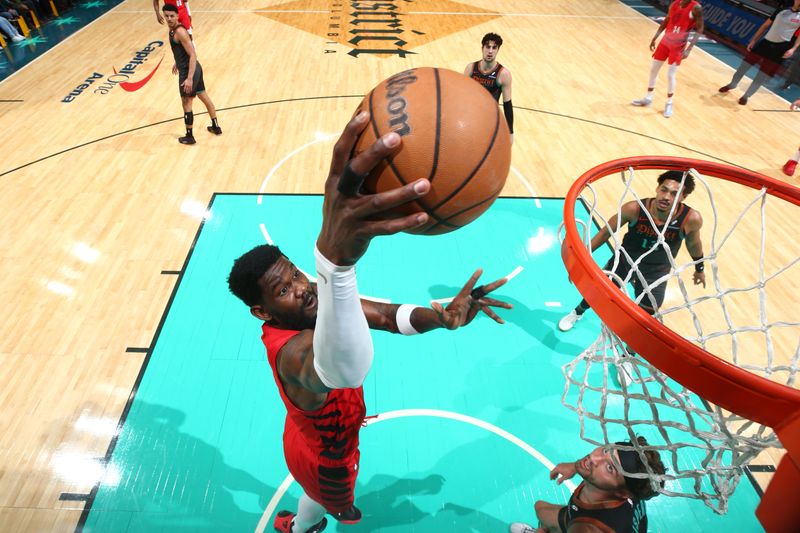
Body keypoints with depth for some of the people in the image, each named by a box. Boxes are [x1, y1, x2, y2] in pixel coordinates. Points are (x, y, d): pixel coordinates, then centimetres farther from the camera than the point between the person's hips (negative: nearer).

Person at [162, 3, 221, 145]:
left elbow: (193, 55, -26)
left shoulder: (180, 32, -21)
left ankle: (189, 137, 8)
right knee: (204, 97, 18)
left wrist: (189, 78, -31)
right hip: (194, 69, 10)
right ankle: (216, 127, 31)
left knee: (186, 103, -1)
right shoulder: (172, 29, 8)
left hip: (188, 71, -10)